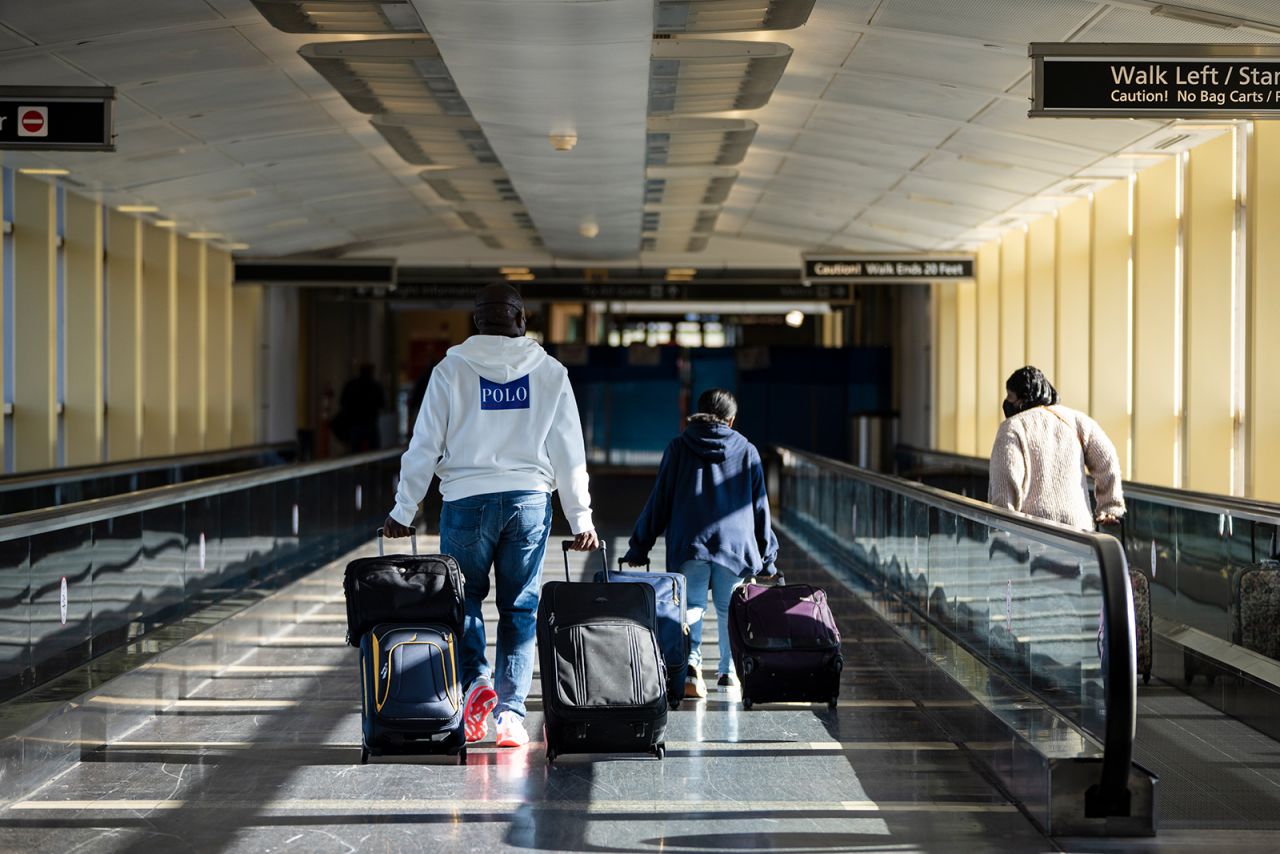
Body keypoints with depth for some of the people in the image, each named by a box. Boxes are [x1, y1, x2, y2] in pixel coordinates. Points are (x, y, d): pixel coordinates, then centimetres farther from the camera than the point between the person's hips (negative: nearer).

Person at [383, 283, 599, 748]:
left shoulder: (452, 370, 0)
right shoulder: (550, 373, 6)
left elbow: (424, 447, -1)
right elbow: (570, 453, 5)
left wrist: (403, 511, 6)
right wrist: (581, 519, 10)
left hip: (468, 500, -1)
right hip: (530, 500, 2)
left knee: (465, 599, 13)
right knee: (520, 608, 8)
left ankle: (476, 680, -9)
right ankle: (511, 714, 7)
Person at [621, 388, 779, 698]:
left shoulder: (679, 447, 9)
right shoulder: (747, 451, 12)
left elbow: (659, 501, 7)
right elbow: (760, 507, 13)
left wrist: (639, 547, 11)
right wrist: (766, 558, 19)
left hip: (689, 544, -1)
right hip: (736, 544, 1)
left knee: (692, 604, 1)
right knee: (729, 609, 14)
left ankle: (691, 661, -21)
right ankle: (729, 670, 17)